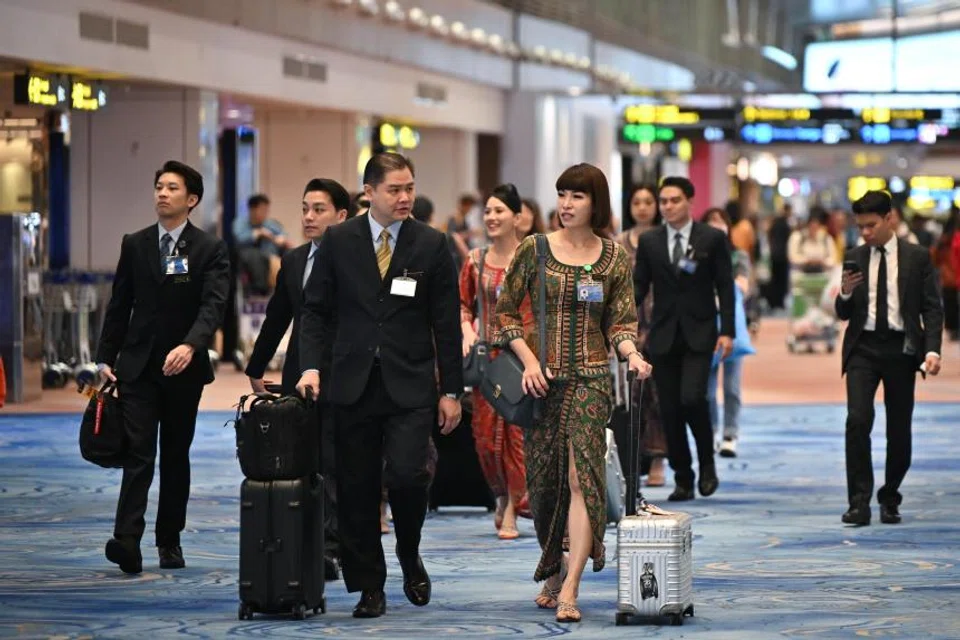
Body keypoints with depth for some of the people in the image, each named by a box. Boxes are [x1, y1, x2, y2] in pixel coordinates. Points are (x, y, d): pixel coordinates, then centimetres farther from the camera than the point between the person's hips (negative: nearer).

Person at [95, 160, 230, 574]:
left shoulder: (210, 250, -2)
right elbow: (119, 305, 11)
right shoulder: (134, 245, 7)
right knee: (139, 454, -10)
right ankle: (127, 542, -21)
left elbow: (213, 305, -15)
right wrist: (106, 357, 5)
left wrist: (190, 346, -31)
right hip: (138, 365, 1)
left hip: (184, 368, -1)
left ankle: (170, 541, 17)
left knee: (176, 455, 8)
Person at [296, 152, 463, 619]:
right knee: (357, 489, 3)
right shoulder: (338, 242, 3)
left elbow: (446, 323, 3)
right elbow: (316, 309, 7)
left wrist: (451, 391, 1)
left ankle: (410, 558, 13)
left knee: (406, 476, -15)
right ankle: (369, 587, 14)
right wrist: (311, 365, -7)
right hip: (353, 384, 1)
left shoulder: (431, 245, 2)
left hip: (410, 385, -1)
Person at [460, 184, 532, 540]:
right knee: (485, 433, 3)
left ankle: (512, 510, 6)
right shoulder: (475, 260, 7)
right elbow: (463, 304, 16)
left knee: (518, 430, -5)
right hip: (487, 356, 4)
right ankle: (502, 494, 28)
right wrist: (467, 331, -2)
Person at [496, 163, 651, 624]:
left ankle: (569, 590, -19)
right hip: (542, 379, 1)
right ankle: (553, 572, 28)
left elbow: (620, 323, 5)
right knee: (544, 480, 6)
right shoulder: (534, 250, 2)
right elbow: (506, 312, 5)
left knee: (582, 475, -14)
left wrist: (632, 354, -15)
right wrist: (529, 361, -7)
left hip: (590, 378, -1)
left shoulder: (614, 257, 4)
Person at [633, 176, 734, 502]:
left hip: (699, 333, -3)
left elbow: (725, 287, 1)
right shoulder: (649, 241, 7)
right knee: (670, 410, 2)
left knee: (692, 398, -19)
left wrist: (727, 331, -7)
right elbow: (639, 286, 8)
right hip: (663, 335, 3)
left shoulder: (712, 239, 1)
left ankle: (707, 465, 3)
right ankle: (682, 479, 11)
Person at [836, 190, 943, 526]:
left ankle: (890, 500, 21)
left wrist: (932, 350, -13)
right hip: (863, 347, 1)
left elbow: (932, 308, 0)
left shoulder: (917, 257, 1)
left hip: (901, 348, -1)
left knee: (899, 428, 4)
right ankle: (859, 502, -12)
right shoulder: (854, 259, 7)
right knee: (858, 420, -14)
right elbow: (844, 313, 10)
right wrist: (845, 294, -12)